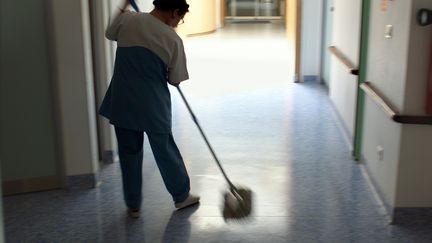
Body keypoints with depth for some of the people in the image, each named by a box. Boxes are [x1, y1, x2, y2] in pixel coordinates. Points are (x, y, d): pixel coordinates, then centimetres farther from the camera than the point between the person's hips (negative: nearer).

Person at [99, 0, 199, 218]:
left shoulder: (128, 20, -4)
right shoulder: (173, 39, -10)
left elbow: (110, 34, 19)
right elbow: (175, 80, -2)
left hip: (123, 103, 2)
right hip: (154, 106, -2)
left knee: (129, 154, 14)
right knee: (165, 151, 15)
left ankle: (133, 205, 24)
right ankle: (181, 196, 31)